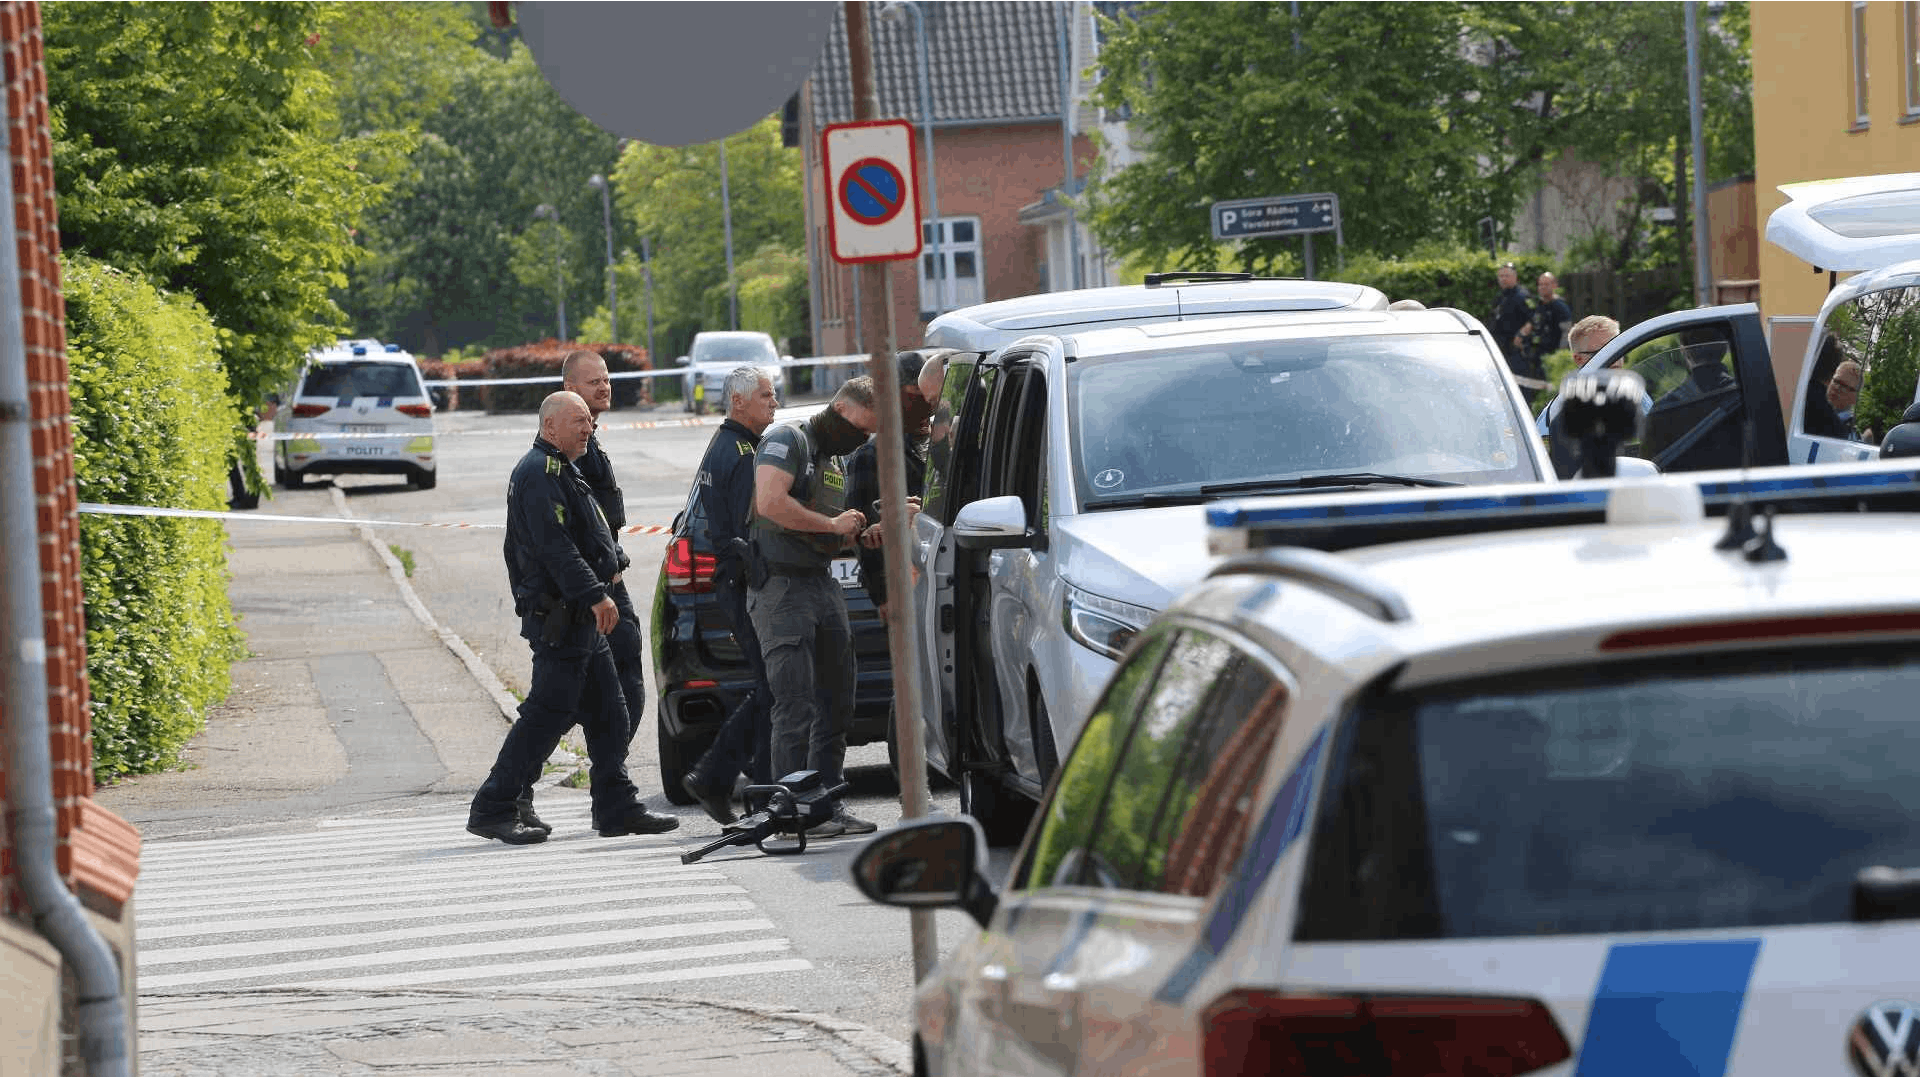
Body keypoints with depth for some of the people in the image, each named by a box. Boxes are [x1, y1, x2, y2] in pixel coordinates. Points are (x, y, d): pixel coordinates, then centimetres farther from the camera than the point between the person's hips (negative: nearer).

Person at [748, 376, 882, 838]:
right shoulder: (787, 440, -7)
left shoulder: (837, 461, 21)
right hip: (781, 587, -9)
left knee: (836, 704, 9)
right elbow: (770, 503, -23)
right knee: (796, 705, -12)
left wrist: (854, 533, 9)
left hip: (823, 585, 9)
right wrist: (834, 526, -15)